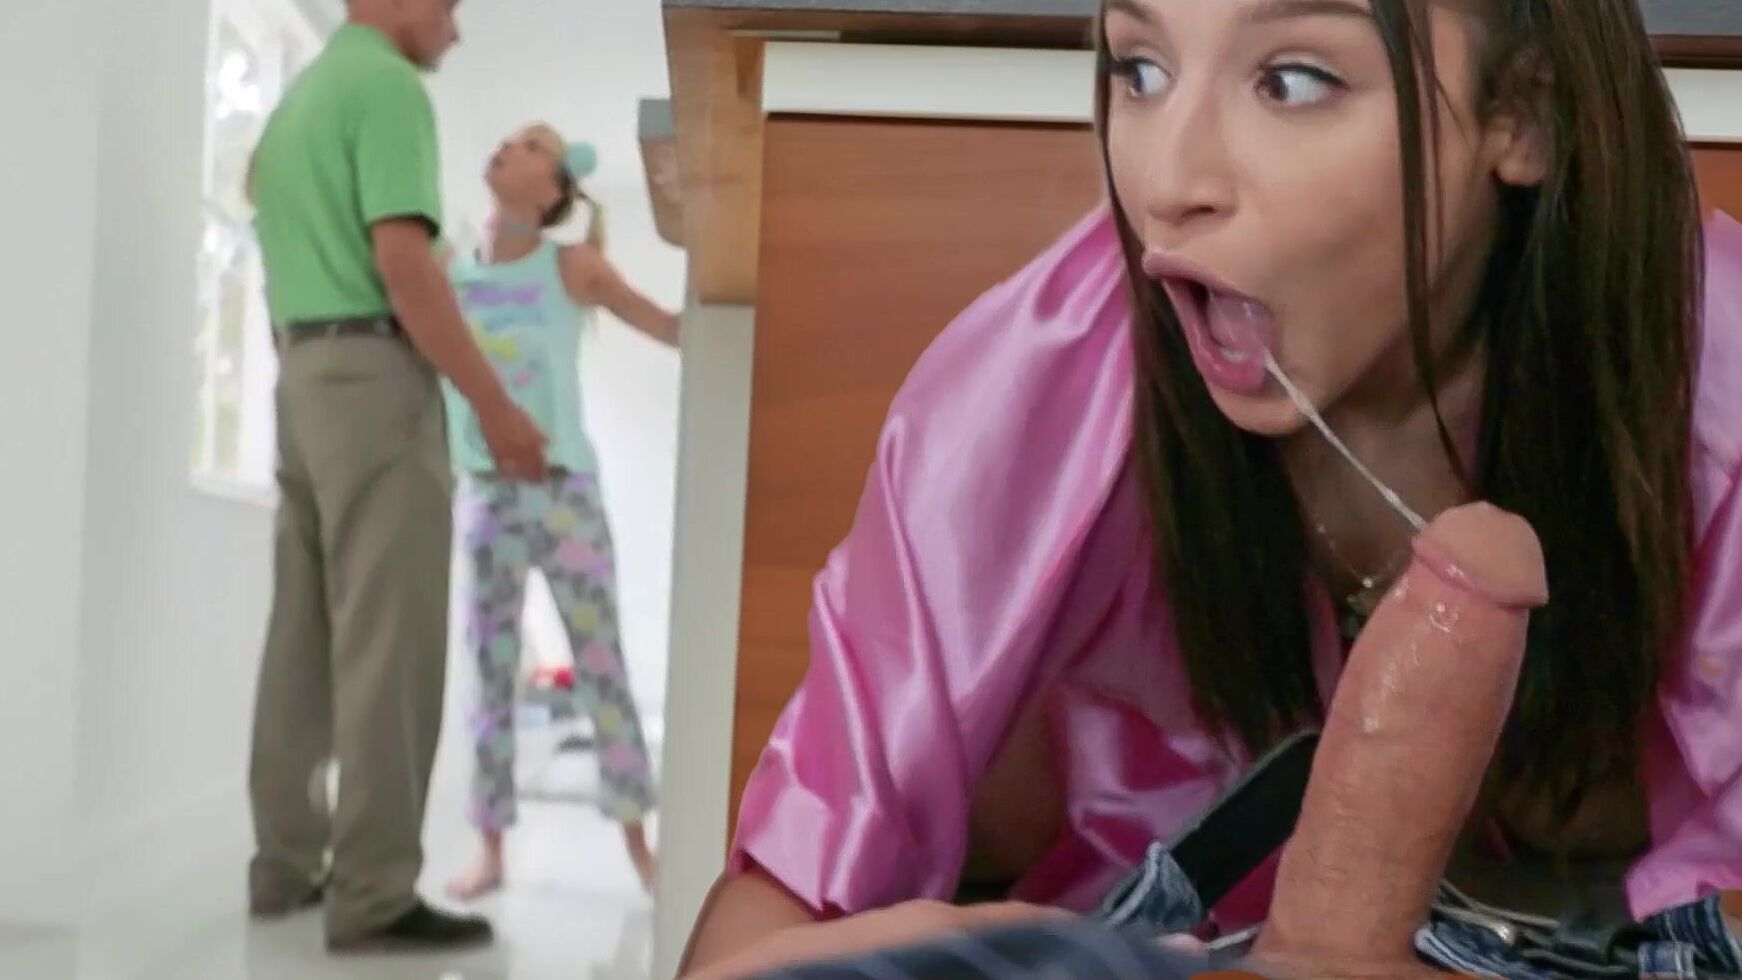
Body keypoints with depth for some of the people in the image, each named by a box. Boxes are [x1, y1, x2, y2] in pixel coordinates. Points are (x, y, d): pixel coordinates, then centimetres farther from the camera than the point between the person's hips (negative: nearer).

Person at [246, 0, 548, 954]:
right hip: (374, 376, -10)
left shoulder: (298, 96, 21)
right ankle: (375, 895, -9)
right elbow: (403, 263, -19)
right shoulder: (389, 86, -9)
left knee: (306, 634, 10)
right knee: (389, 641, -10)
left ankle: (287, 862, 16)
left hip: (303, 379, 10)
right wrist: (495, 403, -17)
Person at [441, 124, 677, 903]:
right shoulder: (447, 272, 5)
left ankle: (636, 842, 14)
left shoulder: (572, 267, -3)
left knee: (601, 665, 3)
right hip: (484, 496, 2)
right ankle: (490, 849, 15)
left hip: (564, 490, -2)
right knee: (491, 671, 5)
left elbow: (675, 329, -3)